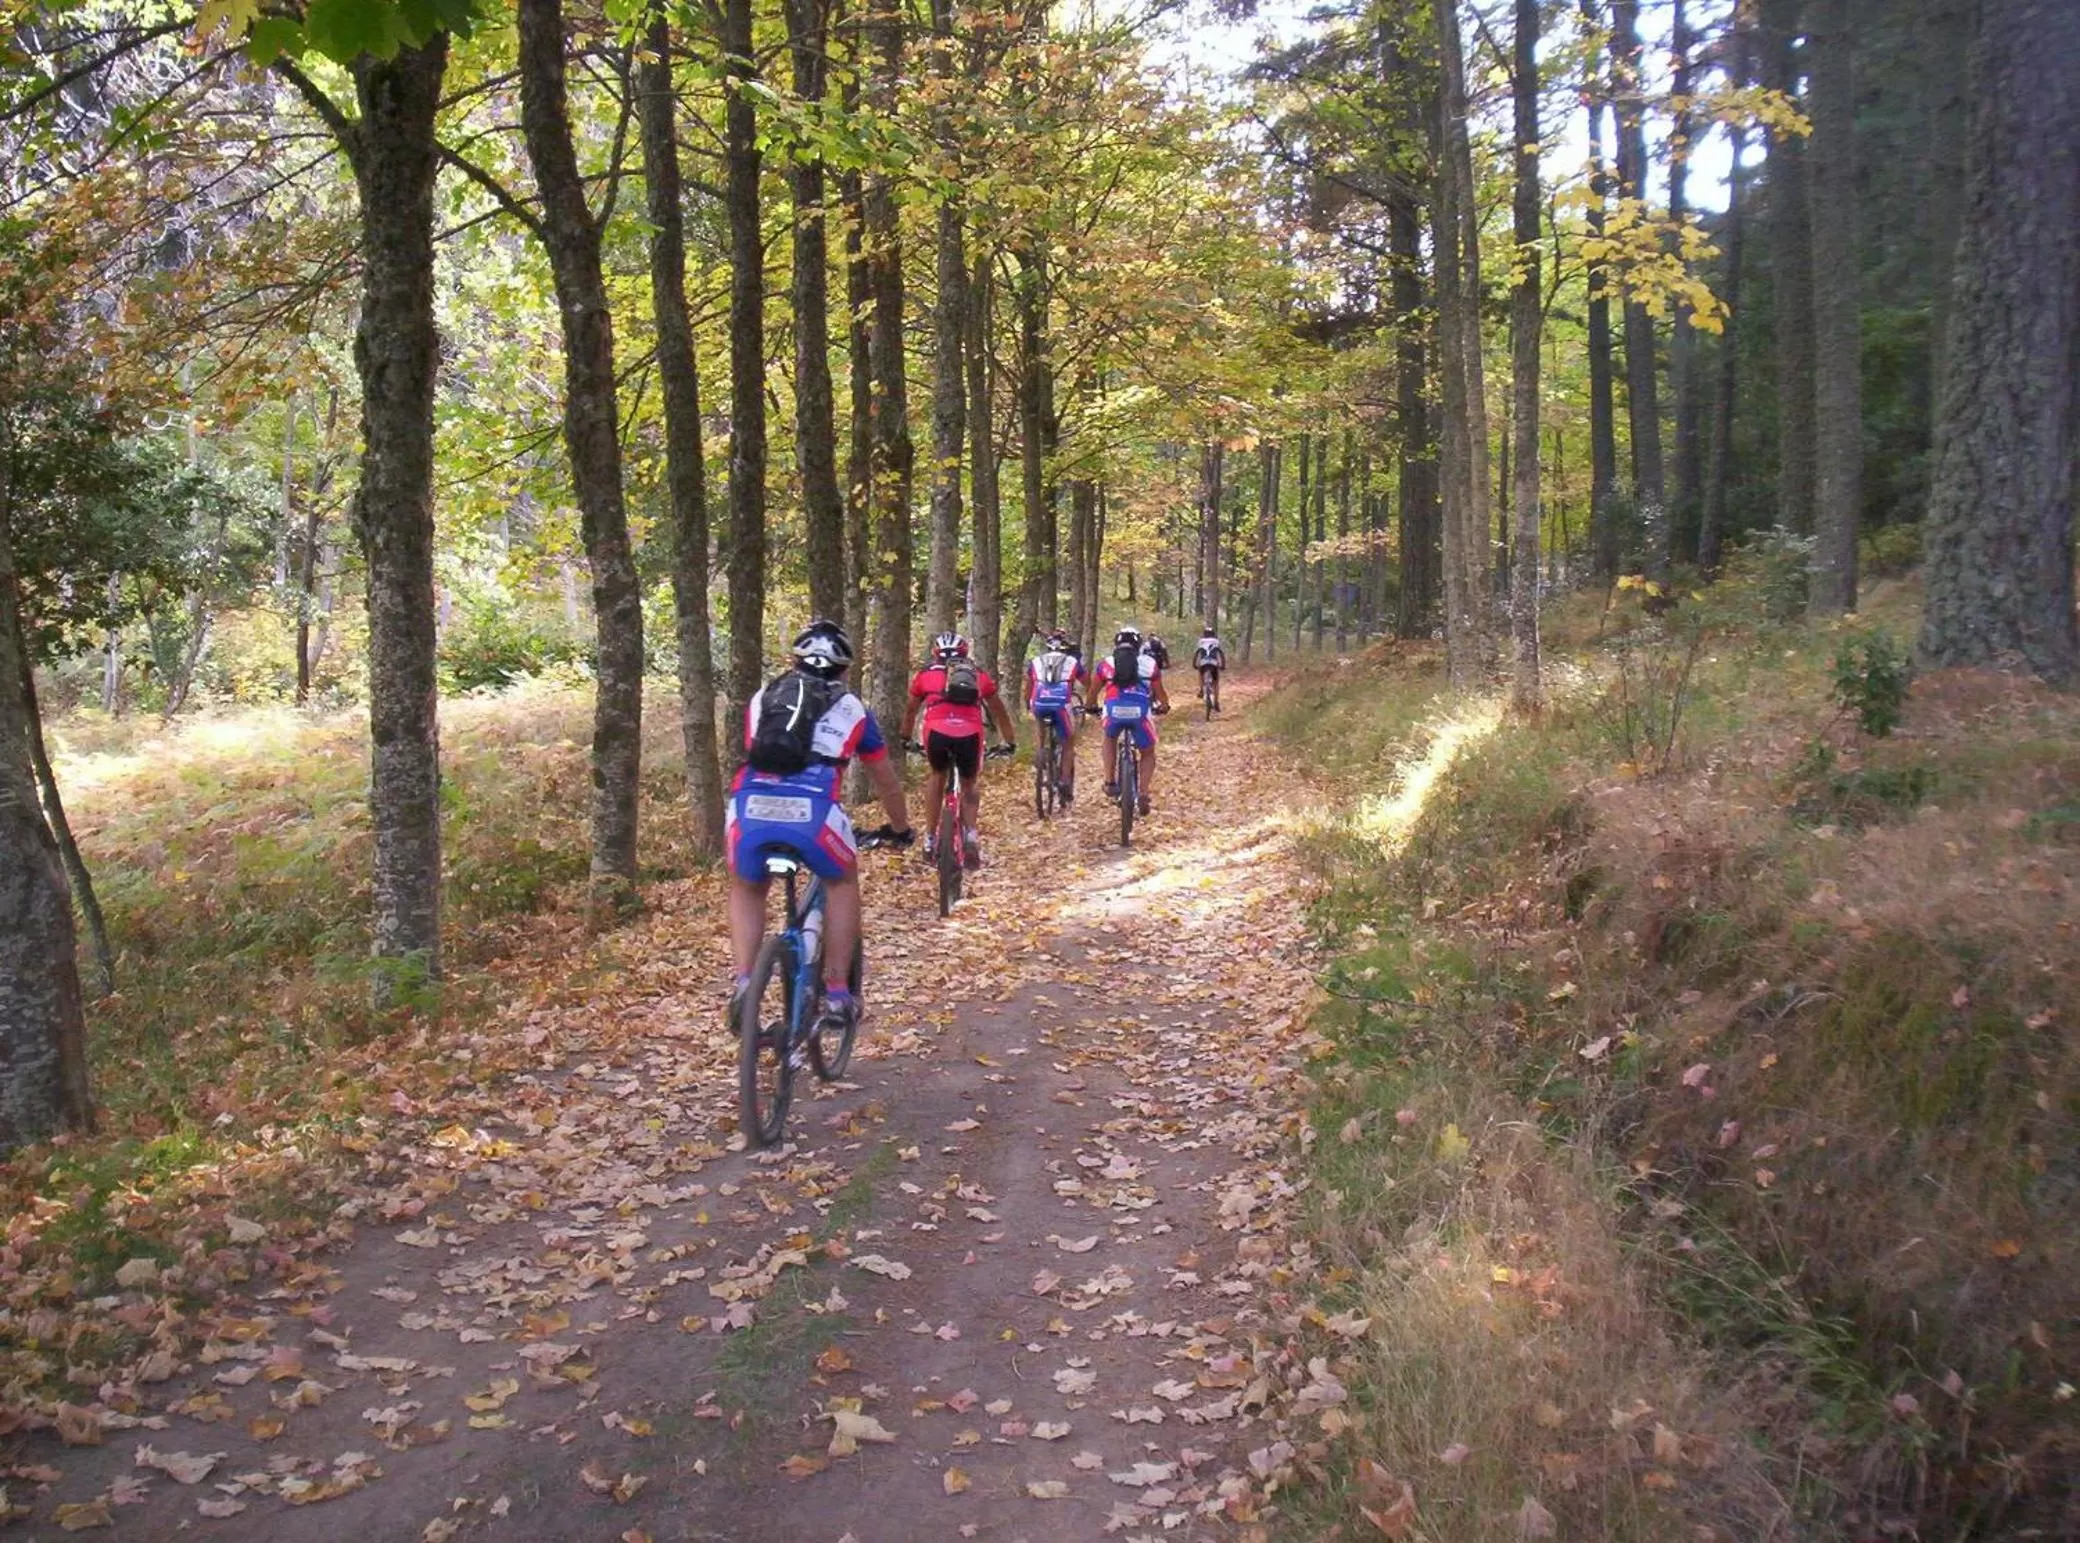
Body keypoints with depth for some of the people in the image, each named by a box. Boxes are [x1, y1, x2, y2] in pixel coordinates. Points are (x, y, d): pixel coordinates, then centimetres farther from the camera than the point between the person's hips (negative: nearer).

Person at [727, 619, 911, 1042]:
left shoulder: (762, 697, 30)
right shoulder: (851, 708, 25)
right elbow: (885, 780, 36)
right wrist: (900, 828, 54)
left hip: (750, 810, 2)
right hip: (812, 812, -2)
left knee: (746, 890, 32)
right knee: (842, 883, 29)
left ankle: (743, 986, 14)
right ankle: (837, 995, 24)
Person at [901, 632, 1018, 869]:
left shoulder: (925, 674, 25)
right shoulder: (980, 674, 27)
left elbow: (910, 710, 39)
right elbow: (999, 711, 35)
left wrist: (906, 739, 54)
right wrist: (1011, 742, 47)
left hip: (937, 732, 0)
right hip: (970, 734, 0)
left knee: (936, 775, 29)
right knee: (970, 784, 24)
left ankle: (931, 837, 24)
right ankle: (971, 833, 1)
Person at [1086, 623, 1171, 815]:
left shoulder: (1106, 663, 21)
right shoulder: (1149, 663, 21)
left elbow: (1093, 692, 29)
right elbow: (1160, 691, 29)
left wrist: (1090, 707, 50)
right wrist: (1164, 706, 50)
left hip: (1114, 711, 1)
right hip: (1140, 712, -1)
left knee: (1110, 739, 34)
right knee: (1148, 754, 22)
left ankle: (1110, 783, 25)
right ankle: (1144, 795, 5)